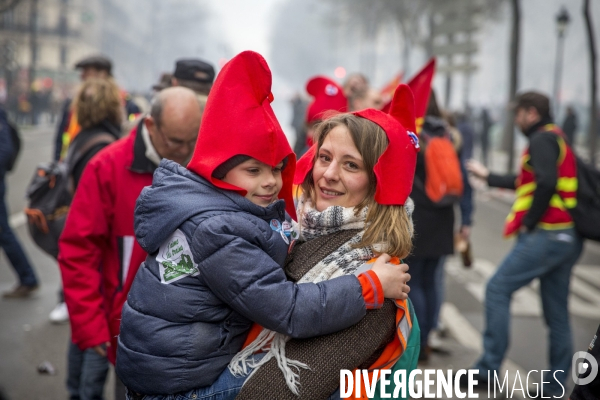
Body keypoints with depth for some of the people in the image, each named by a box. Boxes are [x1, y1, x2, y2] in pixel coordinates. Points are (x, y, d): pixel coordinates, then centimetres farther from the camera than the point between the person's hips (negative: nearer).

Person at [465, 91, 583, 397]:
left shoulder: (542, 140, -9)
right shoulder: (557, 140, 22)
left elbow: (546, 184, -25)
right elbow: (527, 183, 32)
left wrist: (528, 221, -15)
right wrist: (487, 176, 37)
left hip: (546, 234, -10)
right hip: (566, 237, 10)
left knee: (497, 289, -4)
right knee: (556, 313, 11)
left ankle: (488, 368, -4)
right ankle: (555, 386, 17)